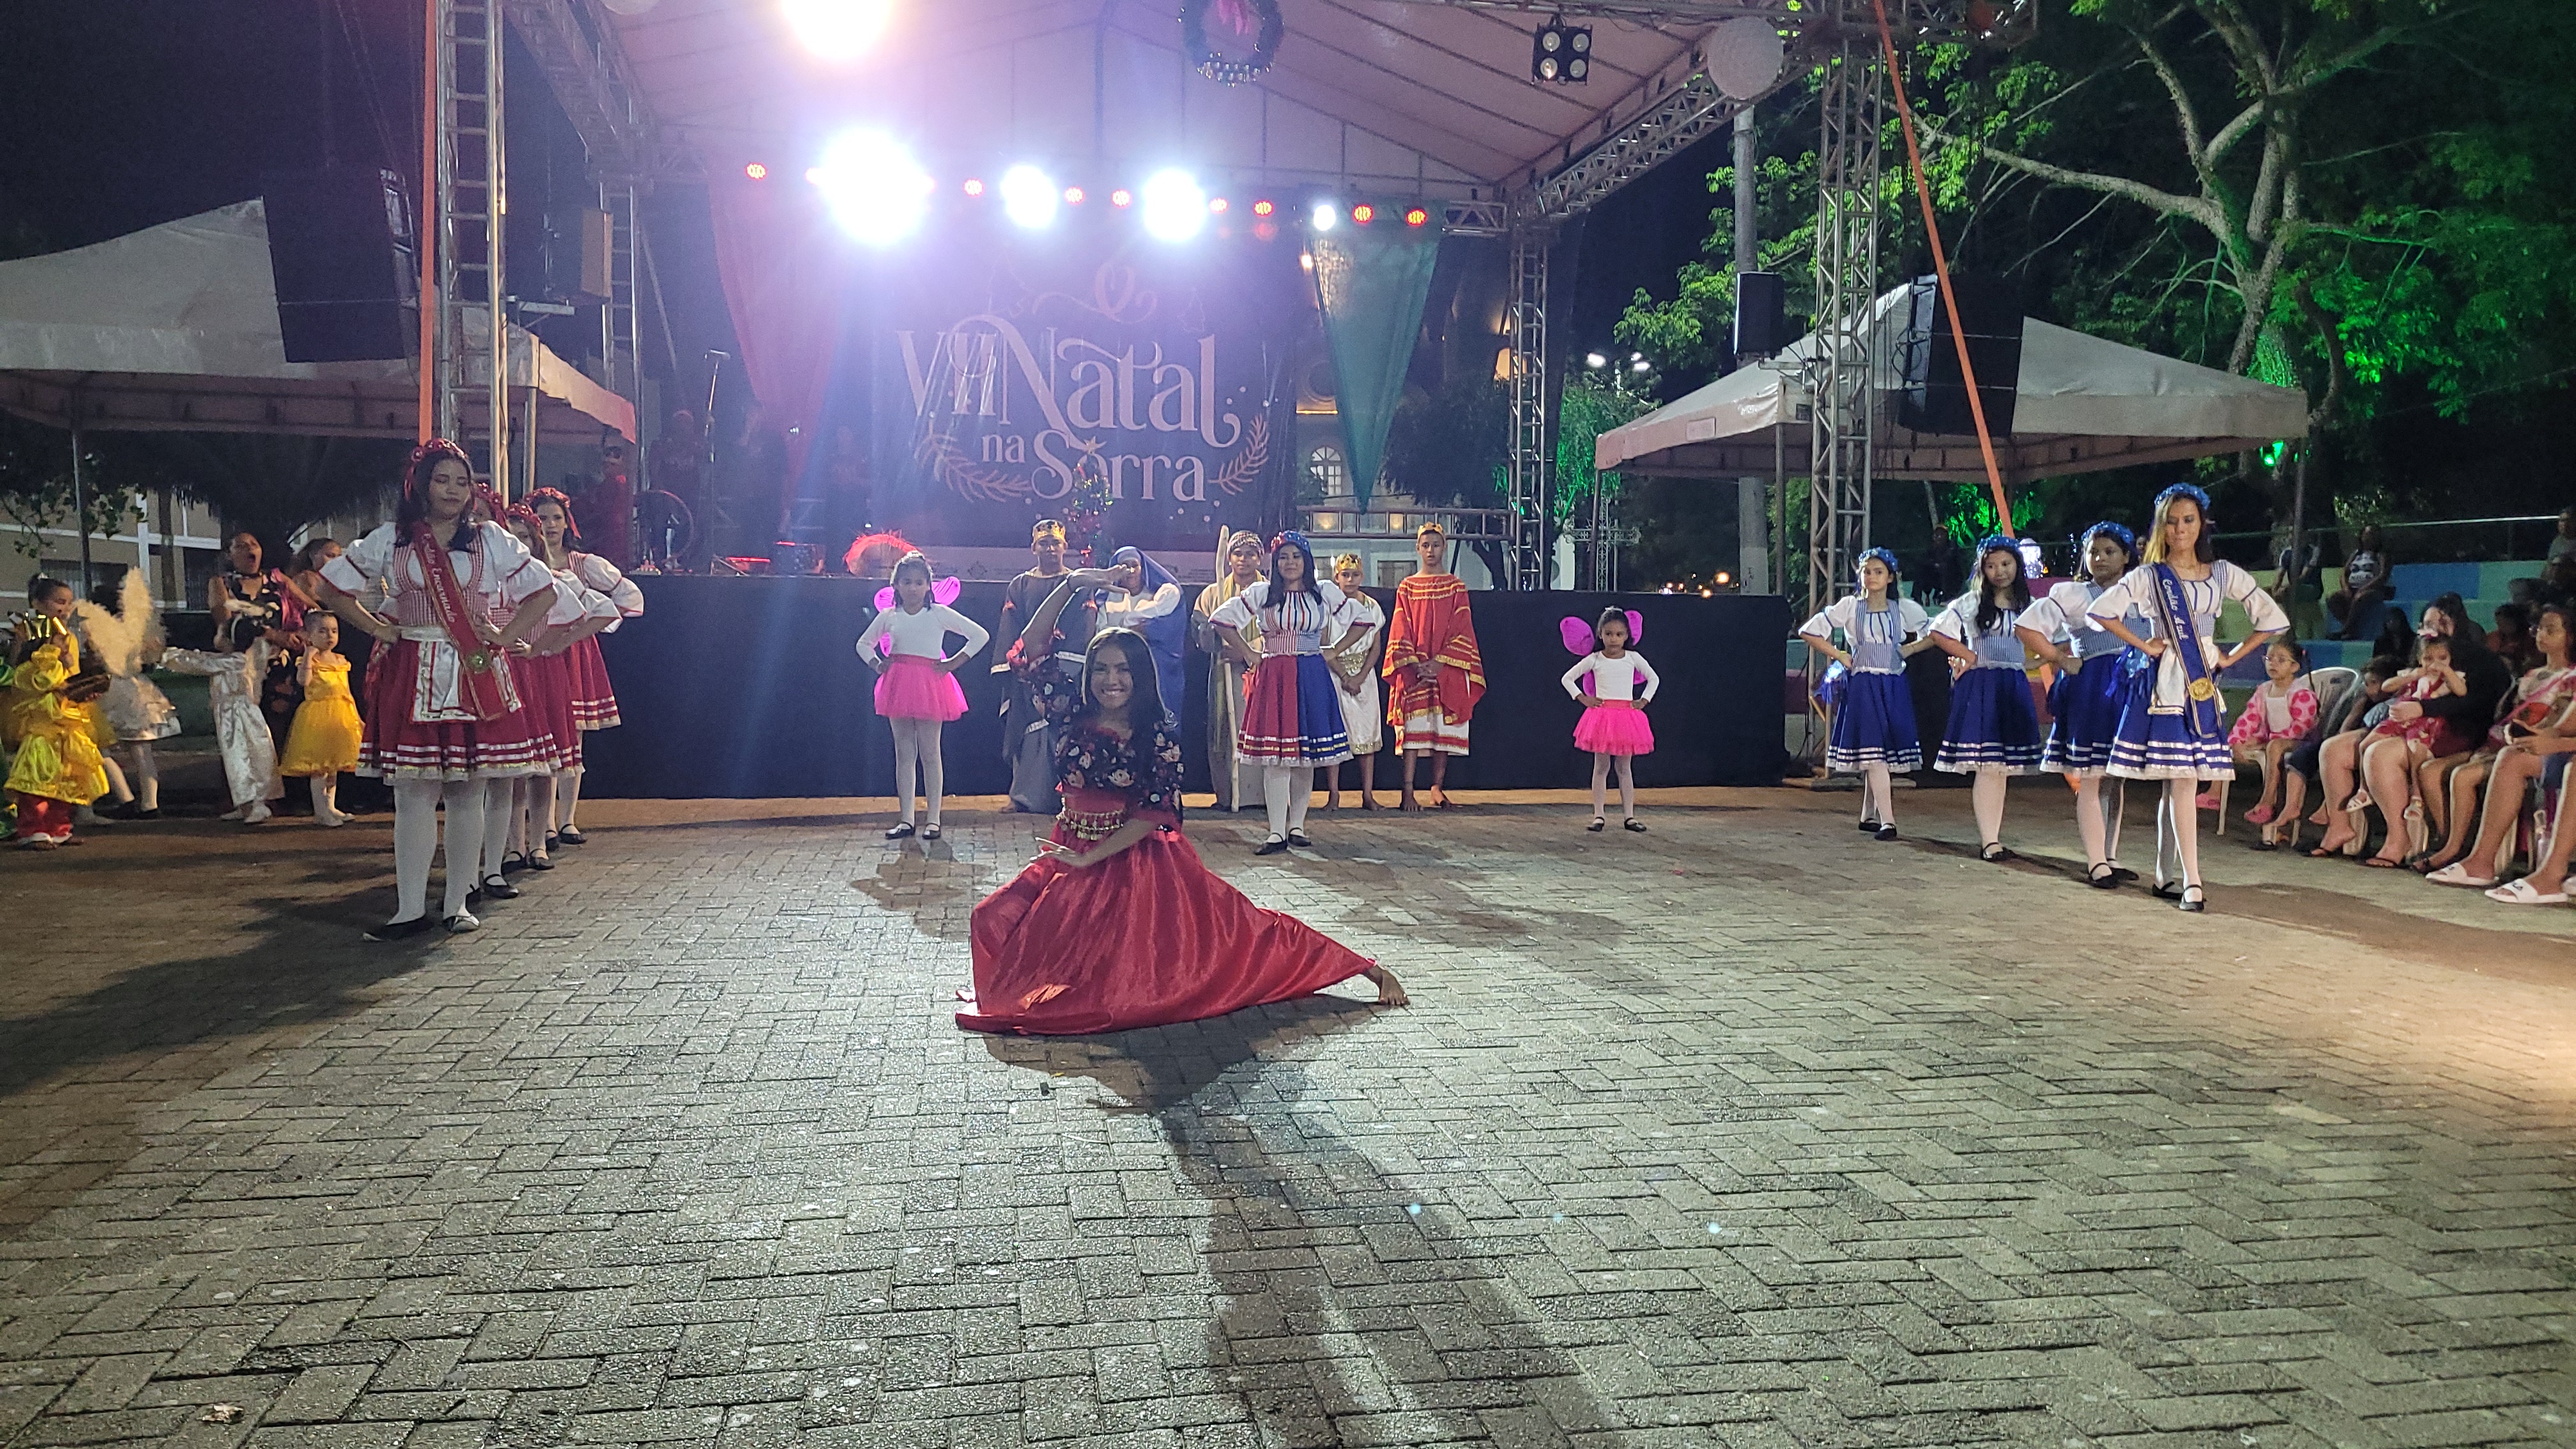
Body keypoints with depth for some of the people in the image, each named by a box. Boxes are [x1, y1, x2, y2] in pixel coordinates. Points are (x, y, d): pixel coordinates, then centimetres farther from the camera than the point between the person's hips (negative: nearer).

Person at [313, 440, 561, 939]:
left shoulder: (491, 540, 8)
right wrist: (378, 629, 4)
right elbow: (333, 587, 14)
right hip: (413, 680, 0)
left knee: (468, 796, 1)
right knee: (413, 795, -2)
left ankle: (457, 905, 9)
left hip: (477, 678, 0)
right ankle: (411, 909, 3)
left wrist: (505, 635, 1)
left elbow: (543, 590, 11)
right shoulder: (390, 541, 8)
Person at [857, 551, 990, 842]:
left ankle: (934, 820, 5)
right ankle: (906, 820, 10)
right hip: (898, 685, 3)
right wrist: (877, 665, 8)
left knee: (929, 753, -1)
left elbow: (981, 636, -1)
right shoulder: (888, 616, 8)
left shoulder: (939, 614, -1)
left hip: (930, 685, -3)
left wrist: (954, 663, -5)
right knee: (904, 754, 6)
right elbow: (864, 644, 25)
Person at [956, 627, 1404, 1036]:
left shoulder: (1158, 740, -7)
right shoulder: (1073, 724, 0)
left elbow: (1152, 815, -11)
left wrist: (1089, 858, -17)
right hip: (1070, 855, 4)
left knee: (1224, 922, -7)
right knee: (997, 919, -11)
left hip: (1137, 858, -4)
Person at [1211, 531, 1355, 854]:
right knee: (1275, 757, -7)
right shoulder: (1261, 593, 4)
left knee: (1307, 755, 3)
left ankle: (1297, 826, 12)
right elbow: (1221, 619, 9)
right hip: (1272, 679, -1)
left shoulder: (1325, 593, 7)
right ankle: (1277, 832, -5)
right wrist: (1247, 654, 6)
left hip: (1312, 679, 1)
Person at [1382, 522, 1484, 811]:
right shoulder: (1407, 588, 7)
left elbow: (1461, 631, 0)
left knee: (1443, 730, 2)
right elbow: (1400, 633, 1)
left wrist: (1439, 663, -12)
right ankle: (1408, 792, -10)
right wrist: (1414, 665, -13)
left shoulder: (1455, 587, 7)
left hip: (1447, 671, 1)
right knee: (1412, 730, -7)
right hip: (1413, 670, -1)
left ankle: (1437, 788, 10)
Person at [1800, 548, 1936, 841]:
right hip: (1862, 685, -3)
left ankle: (1869, 816, 21)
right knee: (1873, 753, -13)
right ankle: (1887, 821, -18)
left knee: (1883, 754, 6)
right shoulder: (1850, 606, 1)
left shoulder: (1904, 609, 7)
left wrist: (1908, 650, 5)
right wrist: (1838, 655, 1)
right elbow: (1808, 632, 4)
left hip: (1894, 687, 3)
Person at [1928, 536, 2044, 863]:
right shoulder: (1972, 603, 0)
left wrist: (2025, 661, 9)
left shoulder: (2028, 605, 12)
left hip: (2015, 687, 5)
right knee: (1989, 766, -12)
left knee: (2005, 767, 5)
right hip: (1981, 687, -5)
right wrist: (1969, 656, -3)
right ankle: (1990, 843, -13)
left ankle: (1992, 837, 12)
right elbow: (1938, 632, -1)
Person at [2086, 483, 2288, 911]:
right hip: (2165, 683, -3)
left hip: (2204, 684, 3)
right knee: (2182, 782, -10)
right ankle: (2192, 883, -13)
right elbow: (2100, 610, -5)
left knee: (2178, 783, 4)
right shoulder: (2150, 576, 2)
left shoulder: (2223, 574, 10)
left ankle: (2169, 876, 12)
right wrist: (2143, 645, -4)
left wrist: (2232, 656, 7)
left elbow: (2273, 618, 13)